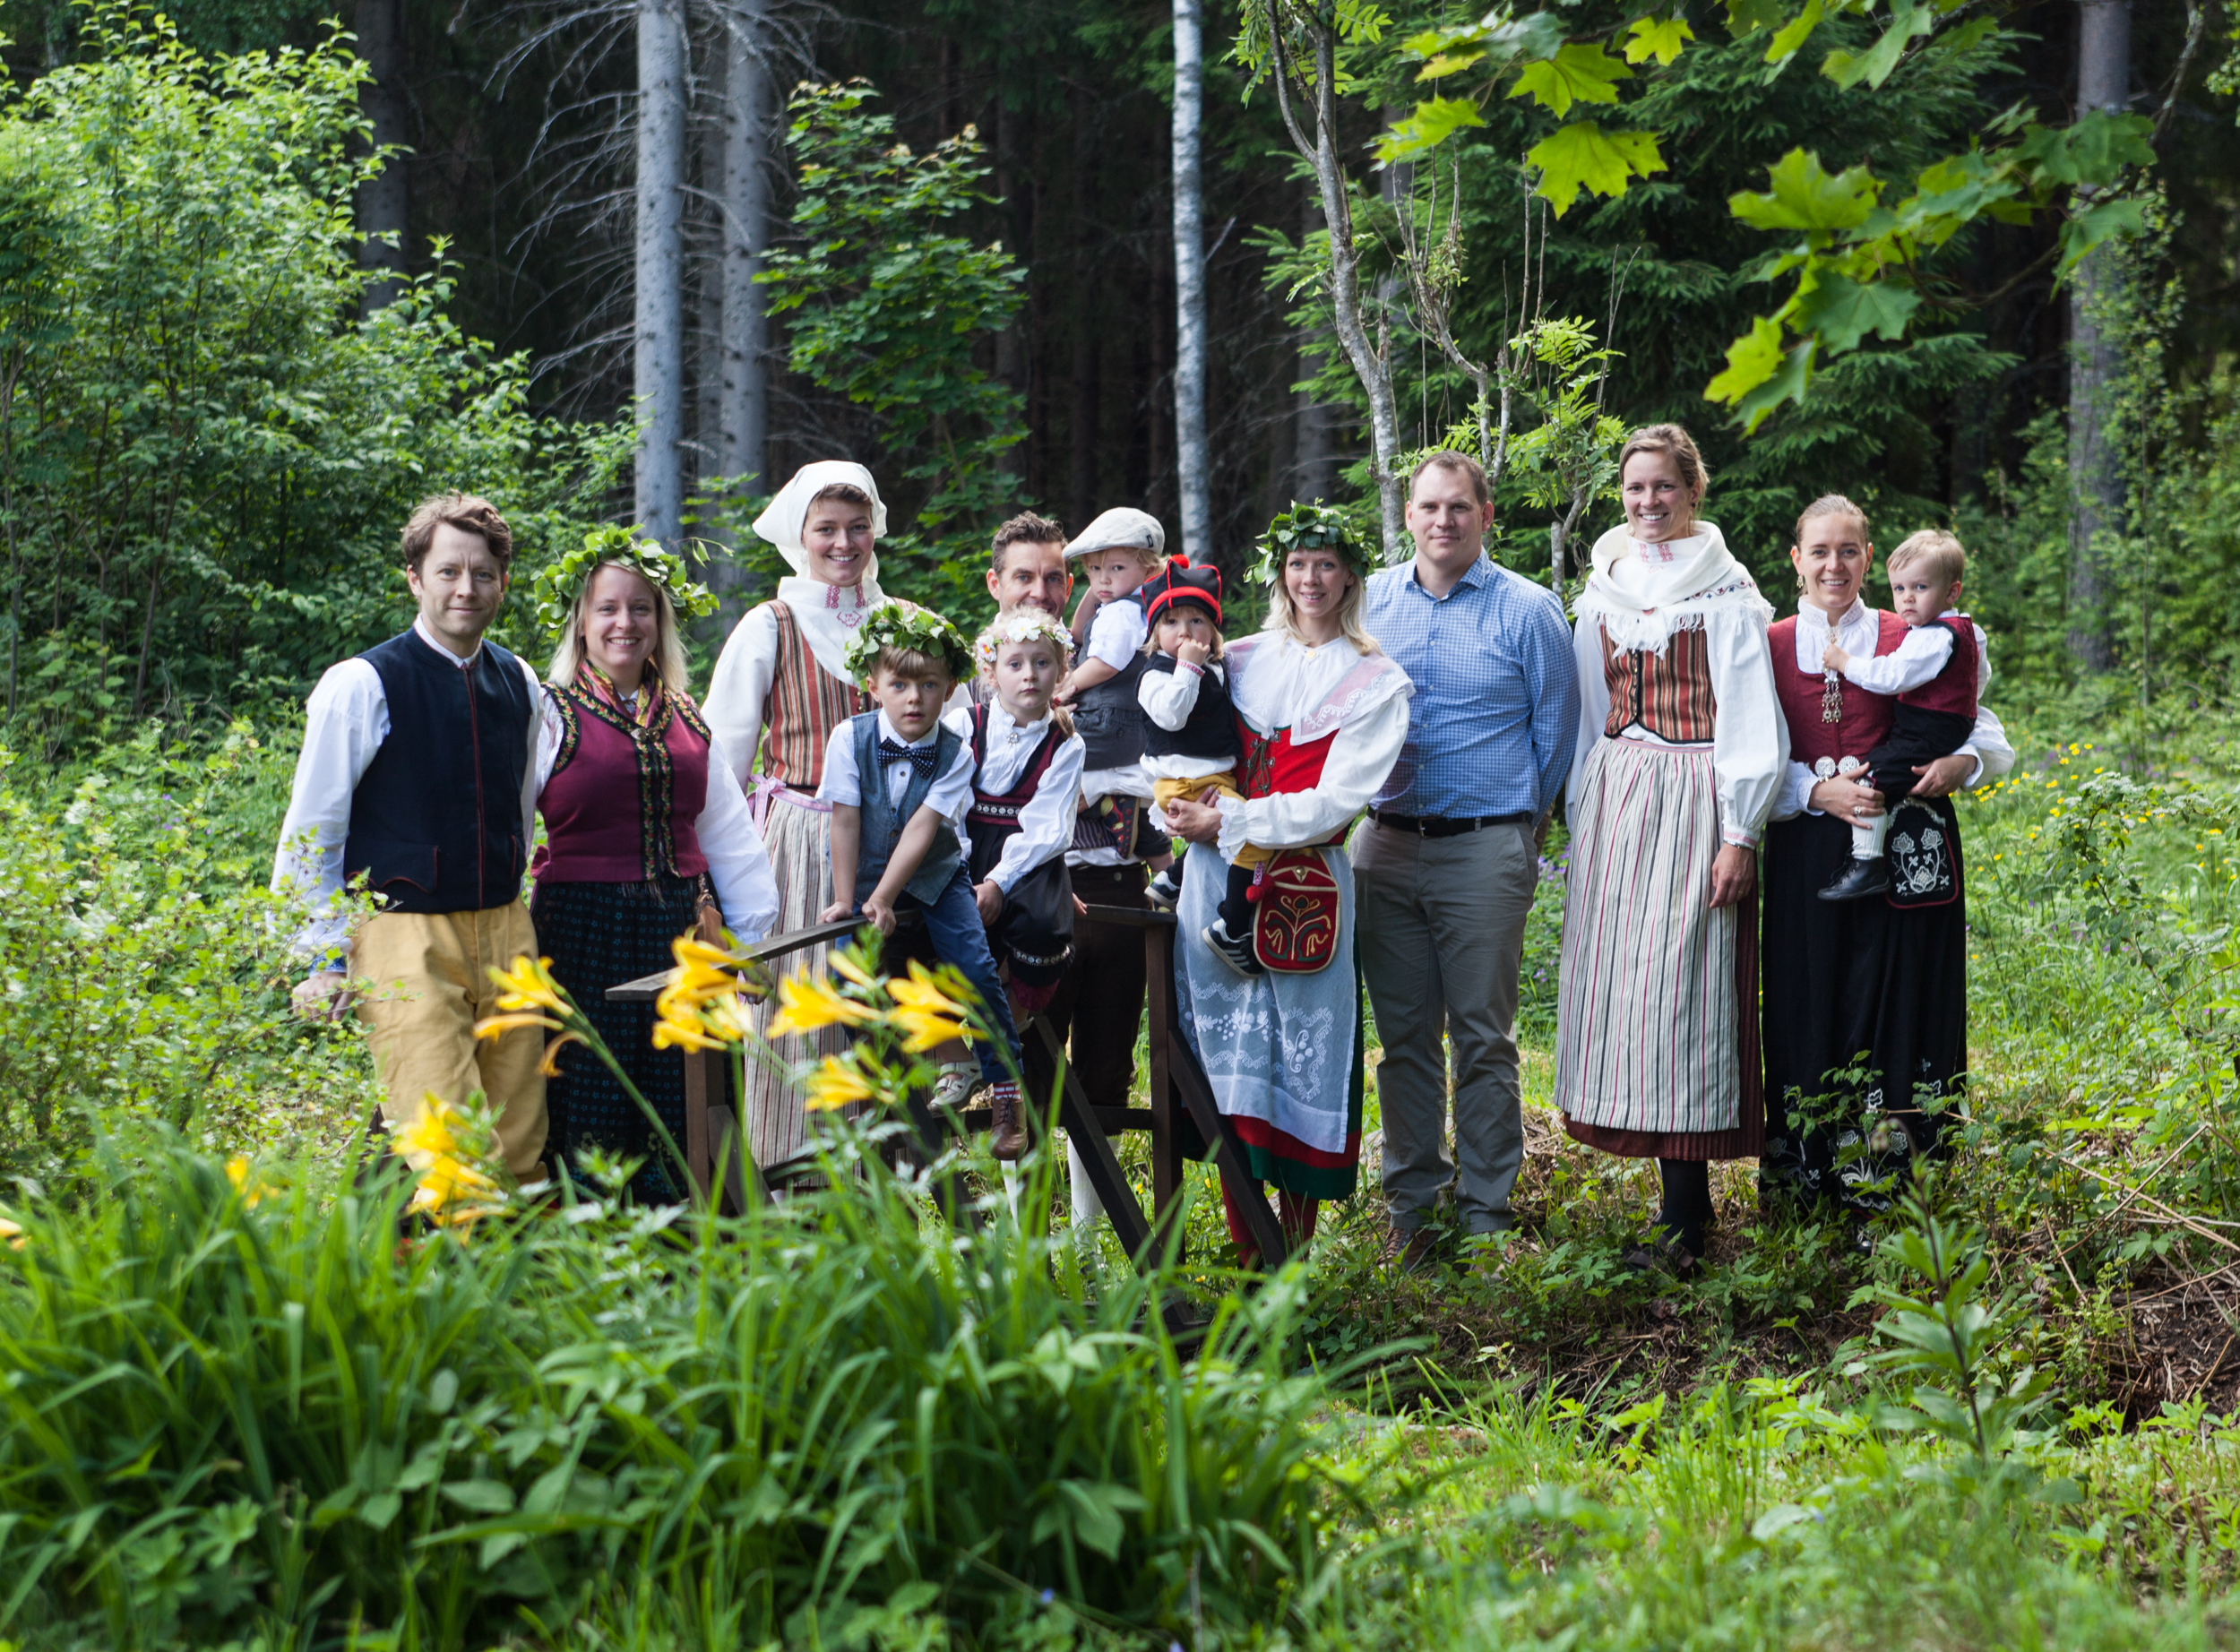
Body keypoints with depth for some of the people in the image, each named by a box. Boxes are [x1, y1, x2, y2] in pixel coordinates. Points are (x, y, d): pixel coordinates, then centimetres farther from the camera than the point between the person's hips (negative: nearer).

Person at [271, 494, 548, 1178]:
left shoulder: (520, 684, 9)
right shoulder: (362, 686, -8)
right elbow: (309, 834, -3)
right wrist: (325, 960, -5)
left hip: (504, 931, 6)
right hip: (405, 938, -6)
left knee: (521, 1156, 6)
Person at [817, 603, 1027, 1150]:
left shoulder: (955, 753, -16)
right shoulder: (851, 739, -16)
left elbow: (921, 829, -23)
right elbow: (845, 823, -14)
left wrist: (883, 900, -29)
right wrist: (846, 901, -15)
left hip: (935, 875, -1)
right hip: (866, 876, 1)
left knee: (976, 967, -16)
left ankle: (1006, 1088, -7)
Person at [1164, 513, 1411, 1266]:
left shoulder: (1376, 683, 3)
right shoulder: (1240, 661, 14)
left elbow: (1337, 802, -7)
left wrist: (1229, 823, -12)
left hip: (1306, 881, -3)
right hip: (1219, 878, 3)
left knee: (1304, 1049, -3)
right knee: (1229, 1051, 1)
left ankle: (1295, 1242, 4)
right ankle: (1245, 1246, 6)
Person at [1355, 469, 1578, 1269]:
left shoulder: (1527, 611, -1)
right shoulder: (1368, 601, 9)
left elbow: (1556, 727, 5)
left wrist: (1519, 821, 7)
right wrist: (1354, 803, 14)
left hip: (1485, 849, -3)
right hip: (1385, 844, 3)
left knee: (1483, 1037, 0)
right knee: (1402, 1033, 8)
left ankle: (1486, 1213, 7)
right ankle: (1409, 1203, 16)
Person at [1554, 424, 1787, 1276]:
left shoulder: (1725, 592, -3)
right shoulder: (1603, 589, 14)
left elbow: (1749, 720, -7)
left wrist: (1739, 834, -13)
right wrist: (1582, 819, 16)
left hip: (1693, 801, -6)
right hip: (1614, 798, 6)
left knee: (1679, 988, -10)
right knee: (1617, 980, 2)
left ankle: (1684, 1222, -8)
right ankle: (1684, 1197, 9)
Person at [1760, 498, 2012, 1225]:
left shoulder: (1914, 642, 5)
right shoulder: (1771, 648, 8)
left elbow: (1987, 735, 7)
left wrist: (1962, 765, -14)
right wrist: (1818, 791, -13)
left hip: (1905, 855, -1)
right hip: (1807, 857, 1)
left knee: (1900, 1009, -3)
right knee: (1810, 1009, 2)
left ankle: (1890, 1201, 2)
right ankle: (1805, 1186, 11)